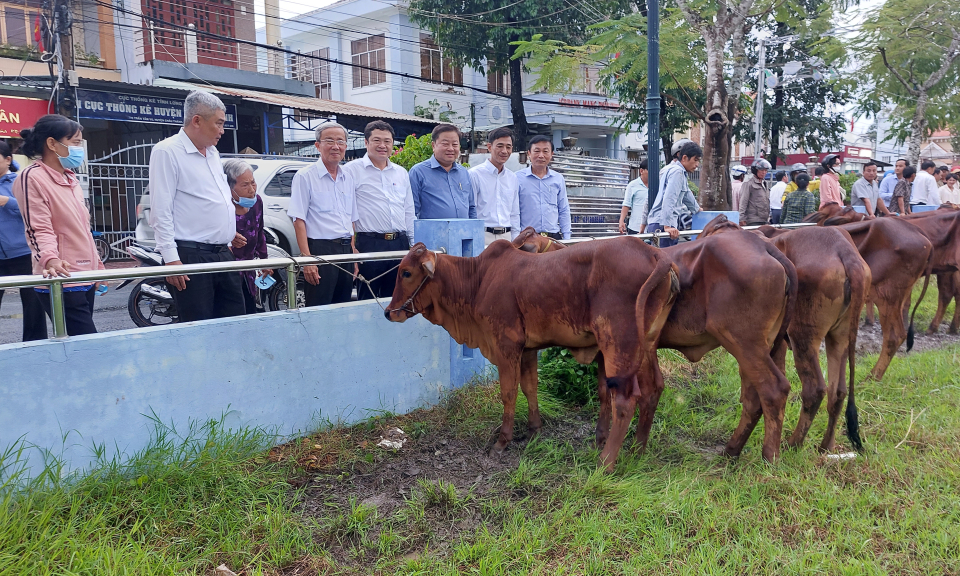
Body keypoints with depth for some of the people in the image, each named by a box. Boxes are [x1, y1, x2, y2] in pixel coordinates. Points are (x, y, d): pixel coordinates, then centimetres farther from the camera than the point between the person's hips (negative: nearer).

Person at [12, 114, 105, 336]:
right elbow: (39, 230, -17)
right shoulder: (32, 178, -9)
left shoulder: (70, 179, 18)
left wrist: (97, 264, 23)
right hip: (61, 281, -9)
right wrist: (50, 260, -34)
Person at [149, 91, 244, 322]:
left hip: (223, 253, 8)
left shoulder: (213, 152, 17)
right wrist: (171, 258, -17)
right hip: (191, 257, -8)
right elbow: (161, 210, -12)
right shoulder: (167, 152, -7)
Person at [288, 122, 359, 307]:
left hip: (346, 250, 6)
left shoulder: (348, 178, 15)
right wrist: (307, 258, -16)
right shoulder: (305, 176, -3)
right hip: (320, 249, -6)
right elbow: (299, 221, -8)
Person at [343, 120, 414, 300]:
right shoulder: (352, 170, 0)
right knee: (367, 301, 0)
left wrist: (413, 246, 16)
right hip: (369, 244, -5)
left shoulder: (401, 173, 17)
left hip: (400, 244, 5)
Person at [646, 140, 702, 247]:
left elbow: (686, 193, 41)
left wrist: (697, 209, 56)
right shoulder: (677, 171, -8)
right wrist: (667, 226, -28)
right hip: (662, 224, -10)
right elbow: (669, 199, -21)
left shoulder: (676, 170, 24)